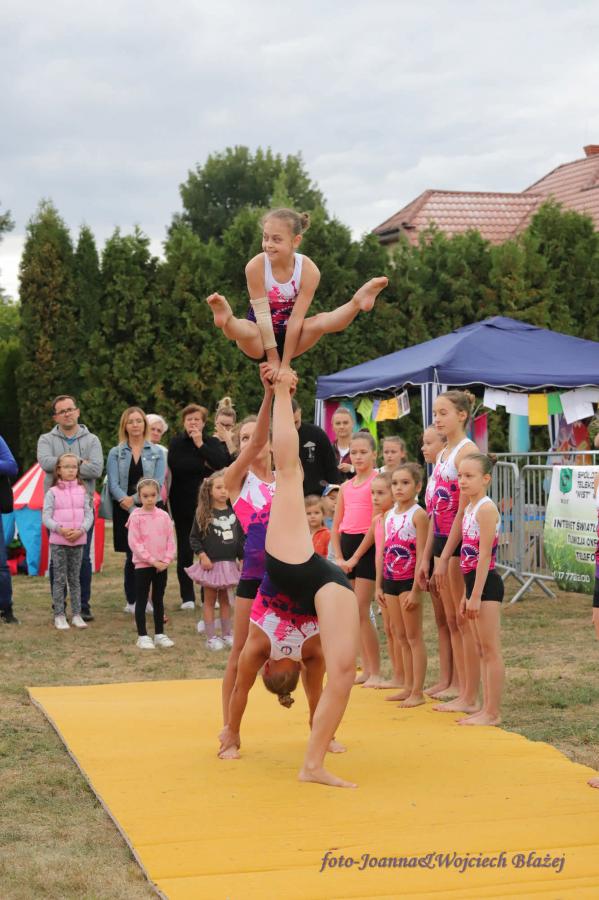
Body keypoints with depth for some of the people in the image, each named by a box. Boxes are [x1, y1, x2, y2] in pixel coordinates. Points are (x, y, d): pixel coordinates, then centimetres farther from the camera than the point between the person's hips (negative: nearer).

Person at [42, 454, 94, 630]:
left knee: (75, 578, 10)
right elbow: (46, 517, -6)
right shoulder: (53, 492, -3)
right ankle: (59, 616, 5)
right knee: (59, 579, 0)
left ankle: (77, 615, 15)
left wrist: (81, 531, -14)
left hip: (78, 540, 3)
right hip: (58, 541, -3)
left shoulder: (82, 491, 5)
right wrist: (60, 529, -20)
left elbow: (89, 515, 2)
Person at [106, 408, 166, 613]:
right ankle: (132, 601, 10)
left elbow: (158, 483, -2)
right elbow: (114, 485, -2)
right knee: (132, 556, 0)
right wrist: (134, 510, -16)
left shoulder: (156, 452, 8)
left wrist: (135, 498, -15)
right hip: (125, 511, 0)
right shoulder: (115, 453, 7)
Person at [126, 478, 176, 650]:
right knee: (141, 600, 2)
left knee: (159, 600, 12)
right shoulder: (136, 516, -8)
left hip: (162, 565, 4)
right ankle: (142, 636, 8)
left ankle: (159, 634, 20)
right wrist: (153, 561, -15)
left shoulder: (164, 516, 3)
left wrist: (166, 560, -9)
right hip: (143, 564, -4)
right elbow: (134, 543, -12)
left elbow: (170, 540, 5)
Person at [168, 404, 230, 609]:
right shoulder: (176, 443, 4)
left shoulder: (213, 443, 6)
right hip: (184, 505, 0)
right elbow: (176, 466, -11)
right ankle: (187, 596, 10)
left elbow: (221, 462, -14)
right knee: (185, 550, 2)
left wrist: (200, 445, -14)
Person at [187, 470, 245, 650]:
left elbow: (241, 537, 7)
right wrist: (202, 555, -16)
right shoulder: (203, 513, -9)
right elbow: (194, 538, -7)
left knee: (225, 599, 13)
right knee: (210, 600, 5)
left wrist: (242, 558, 5)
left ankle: (227, 635, 21)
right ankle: (210, 637, 9)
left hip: (229, 563, 3)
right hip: (211, 563, -3)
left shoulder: (234, 512, 1)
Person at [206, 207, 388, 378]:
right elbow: (262, 315, -18)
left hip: (289, 337, 2)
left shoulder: (308, 271, -16)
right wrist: (273, 360, -19)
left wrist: (285, 364, -21)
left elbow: (296, 318, -19)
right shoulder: (255, 267, -19)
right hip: (260, 341, -2)